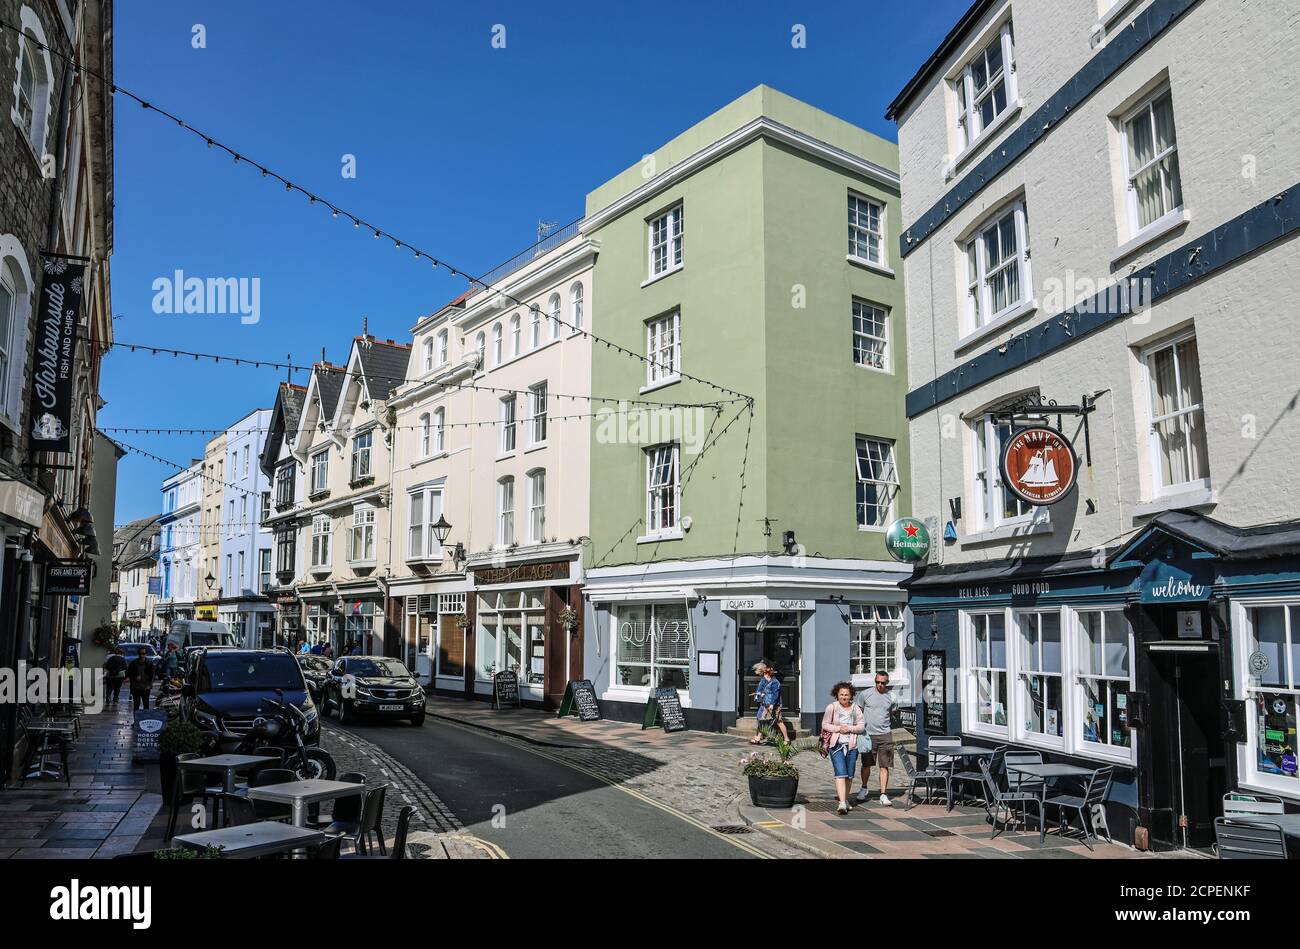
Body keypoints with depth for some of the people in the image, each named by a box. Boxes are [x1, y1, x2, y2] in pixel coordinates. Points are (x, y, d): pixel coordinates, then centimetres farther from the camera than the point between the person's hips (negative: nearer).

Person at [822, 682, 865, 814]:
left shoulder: (856, 708, 6)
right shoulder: (831, 707, -2)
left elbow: (861, 726, 6)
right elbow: (825, 725, -1)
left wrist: (849, 728, -10)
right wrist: (838, 728, -14)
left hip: (852, 745, 3)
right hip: (836, 745, -3)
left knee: (849, 775, 11)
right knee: (840, 774, -14)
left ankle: (846, 799, 29)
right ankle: (842, 803, -18)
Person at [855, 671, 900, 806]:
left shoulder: (892, 697, 4)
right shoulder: (865, 695, -1)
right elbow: (858, 713, 8)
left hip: (885, 735, 1)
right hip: (868, 734, 0)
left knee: (884, 766, -3)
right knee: (866, 764, 8)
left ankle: (883, 795, 1)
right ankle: (864, 788, 30)